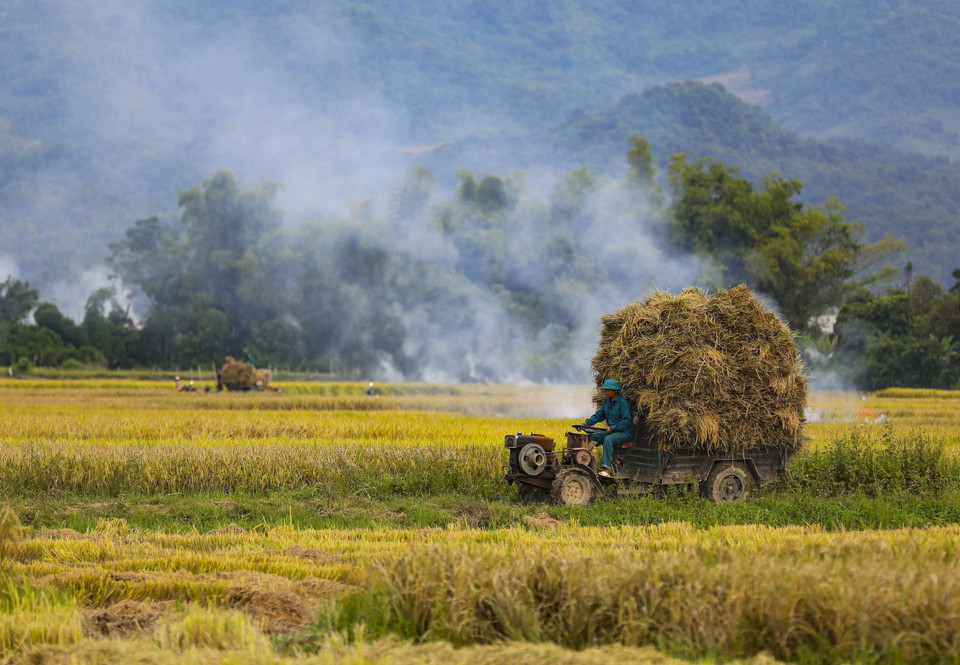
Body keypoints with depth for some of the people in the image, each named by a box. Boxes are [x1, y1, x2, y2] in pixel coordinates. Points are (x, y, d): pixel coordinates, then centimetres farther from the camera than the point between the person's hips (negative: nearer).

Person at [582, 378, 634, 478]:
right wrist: (585, 424, -1)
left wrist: (612, 428, -28)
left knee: (608, 439, -36)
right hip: (612, 432, 9)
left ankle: (607, 469, -43)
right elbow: (598, 415, 13)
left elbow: (627, 421, -19)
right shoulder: (607, 401, 10)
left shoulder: (622, 402, -15)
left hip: (625, 432, -9)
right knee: (591, 438, -6)